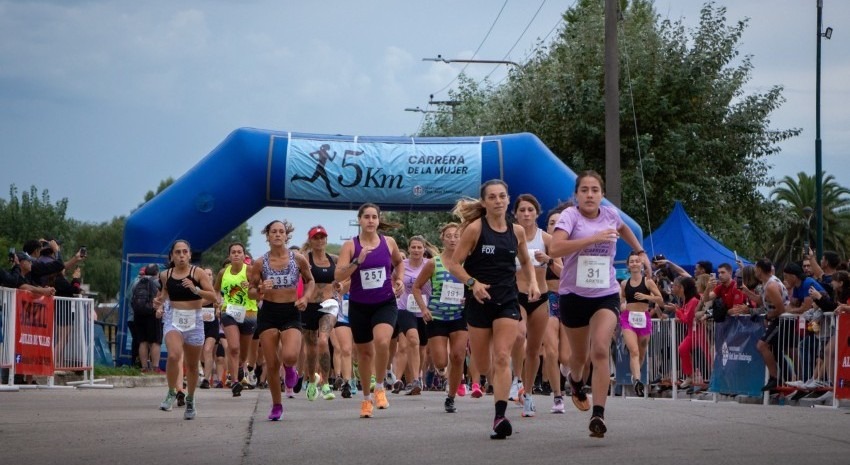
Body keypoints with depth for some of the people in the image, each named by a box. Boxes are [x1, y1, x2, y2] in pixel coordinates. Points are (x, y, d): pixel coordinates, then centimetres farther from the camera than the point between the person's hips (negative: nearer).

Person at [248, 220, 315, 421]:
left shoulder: (298, 259, -1)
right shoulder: (260, 263, -1)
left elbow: (310, 281, 14)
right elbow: (251, 291, 6)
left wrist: (305, 297, -4)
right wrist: (261, 291, -17)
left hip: (291, 313, -1)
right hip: (268, 314, 1)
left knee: (289, 357, -23)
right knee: (272, 365, 0)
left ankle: (290, 368, 17)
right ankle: (276, 406, 19)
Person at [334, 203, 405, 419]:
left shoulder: (389, 242, 1)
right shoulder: (350, 245, -6)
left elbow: (399, 262, 22)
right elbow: (338, 275, -15)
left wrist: (399, 279, 5)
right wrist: (357, 262, -26)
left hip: (385, 304, 0)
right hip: (359, 306, 0)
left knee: (382, 342, -26)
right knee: (364, 351, 10)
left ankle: (380, 388, -5)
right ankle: (366, 398, 28)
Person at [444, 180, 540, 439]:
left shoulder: (517, 231, 4)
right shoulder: (475, 229, -7)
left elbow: (525, 261, 22)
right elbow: (454, 264, -7)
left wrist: (533, 282, 3)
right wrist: (473, 283, -23)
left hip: (507, 301, 1)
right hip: (479, 301, -1)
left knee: (502, 357, -14)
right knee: (482, 365, 7)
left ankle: (500, 417, -18)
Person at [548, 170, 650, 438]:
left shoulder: (610, 214, 3)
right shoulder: (570, 216, -12)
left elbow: (623, 228, 30)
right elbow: (554, 248, -31)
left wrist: (640, 252, 24)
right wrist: (593, 238, -34)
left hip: (606, 295, 1)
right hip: (573, 295, -1)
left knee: (601, 350, -20)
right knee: (580, 355, 16)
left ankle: (598, 414, -21)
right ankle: (575, 381, 53)